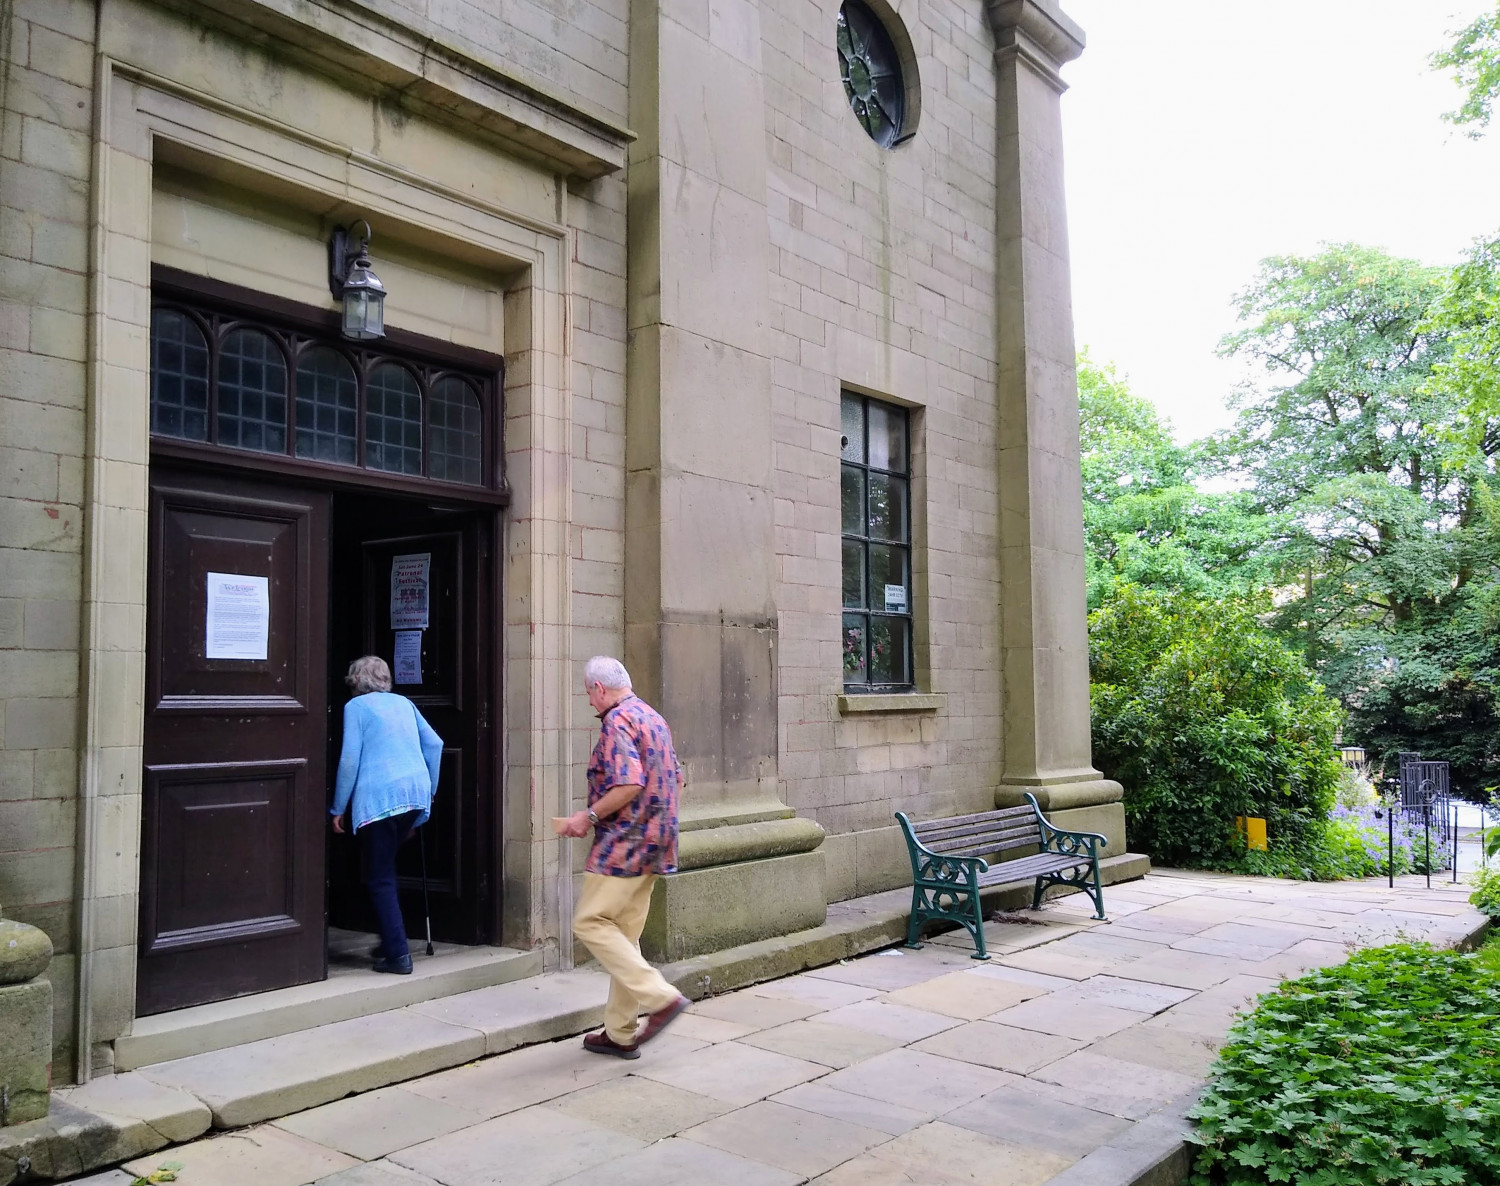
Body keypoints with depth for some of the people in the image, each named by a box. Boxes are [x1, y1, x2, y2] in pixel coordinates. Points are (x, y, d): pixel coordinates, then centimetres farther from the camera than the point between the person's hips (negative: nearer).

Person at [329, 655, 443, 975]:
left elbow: (349, 759, -4)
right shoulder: (403, 703, 19)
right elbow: (434, 744, 16)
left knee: (379, 877, 1)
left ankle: (398, 954, -5)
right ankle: (390, 941, 23)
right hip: (416, 794, 6)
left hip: (379, 798, -6)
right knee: (384, 869, 20)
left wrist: (338, 809, 2)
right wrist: (429, 792, 23)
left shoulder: (356, 706, 4)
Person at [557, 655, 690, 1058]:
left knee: (591, 922, -4)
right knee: (623, 932, 12)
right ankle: (621, 1033, 16)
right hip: (654, 844, 10)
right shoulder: (654, 718, 16)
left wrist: (590, 816, -15)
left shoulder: (617, 722, -14)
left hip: (623, 844, -10)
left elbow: (629, 784, -25)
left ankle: (662, 997, -10)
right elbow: (675, 779, 20)